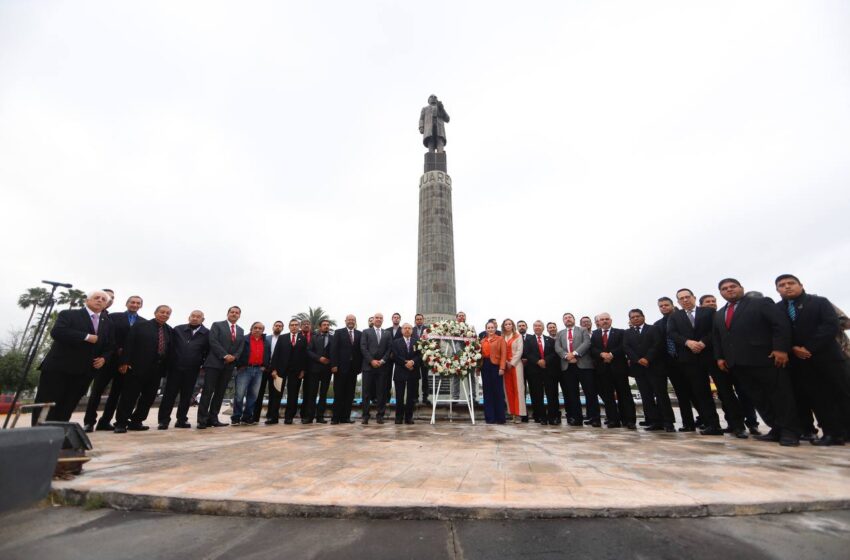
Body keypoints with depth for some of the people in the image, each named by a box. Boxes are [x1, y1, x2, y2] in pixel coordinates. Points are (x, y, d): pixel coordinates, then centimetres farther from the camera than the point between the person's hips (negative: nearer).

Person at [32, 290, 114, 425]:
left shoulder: (107, 323, 15)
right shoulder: (68, 314, -1)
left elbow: (111, 346, 17)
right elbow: (56, 332, -18)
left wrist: (104, 358, -2)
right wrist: (86, 337, -20)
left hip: (84, 371, 4)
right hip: (58, 367, -4)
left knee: (67, 407, 7)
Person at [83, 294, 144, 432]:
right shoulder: (113, 317, 5)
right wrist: (117, 349, -14)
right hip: (110, 358, -2)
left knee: (116, 392, 7)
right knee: (97, 390, -1)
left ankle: (105, 421, 15)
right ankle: (89, 421, 7)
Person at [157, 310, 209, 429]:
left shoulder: (207, 333, 0)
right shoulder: (178, 329, 4)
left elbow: (208, 351, 4)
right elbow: (170, 346, 4)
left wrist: (203, 363, -4)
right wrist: (168, 362, -1)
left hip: (192, 370, 0)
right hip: (175, 368, 0)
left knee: (186, 396, 8)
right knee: (169, 394, 4)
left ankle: (181, 420, 19)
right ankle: (163, 420, 13)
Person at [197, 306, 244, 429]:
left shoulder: (241, 330, 16)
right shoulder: (217, 325, 3)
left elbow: (241, 347, 10)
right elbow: (213, 342, -9)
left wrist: (234, 356, -10)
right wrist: (224, 355, -16)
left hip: (229, 365, 5)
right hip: (214, 363, -4)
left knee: (220, 393, 7)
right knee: (208, 391, -5)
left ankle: (213, 419, 12)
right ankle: (202, 420, 0)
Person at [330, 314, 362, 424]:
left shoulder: (360, 334, 9)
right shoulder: (338, 332, 4)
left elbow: (361, 350, 7)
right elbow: (334, 349, -2)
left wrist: (360, 366, 0)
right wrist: (334, 365, -10)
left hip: (353, 368, 2)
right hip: (341, 367, -2)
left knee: (350, 393, 5)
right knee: (338, 393, 3)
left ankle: (345, 417, 14)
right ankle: (335, 417, 11)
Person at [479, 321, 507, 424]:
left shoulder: (500, 339, 2)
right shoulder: (482, 341, 14)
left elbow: (503, 354, -5)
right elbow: (480, 354, 11)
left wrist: (502, 368, -15)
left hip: (496, 366, -4)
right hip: (485, 367, 4)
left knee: (498, 391, 0)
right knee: (487, 392, 7)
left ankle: (500, 417, 9)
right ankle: (490, 417, 15)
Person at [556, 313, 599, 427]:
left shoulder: (583, 330, 13)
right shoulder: (560, 334, 20)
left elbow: (587, 343, -4)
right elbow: (557, 348, 6)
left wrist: (575, 353, -17)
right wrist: (566, 355, -13)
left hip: (583, 364, -2)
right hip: (567, 366, 2)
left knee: (590, 392, -3)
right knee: (572, 394, 3)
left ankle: (594, 418, 4)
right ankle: (576, 418, 9)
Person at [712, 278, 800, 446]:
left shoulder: (761, 303, 3)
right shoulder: (718, 314, 20)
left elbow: (782, 324, -7)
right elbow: (716, 338, 20)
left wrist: (781, 349, -16)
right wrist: (719, 357, 10)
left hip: (765, 358, -5)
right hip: (737, 363, 6)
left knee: (780, 395, 1)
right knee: (759, 399, 7)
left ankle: (789, 432, 9)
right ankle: (776, 430, 14)